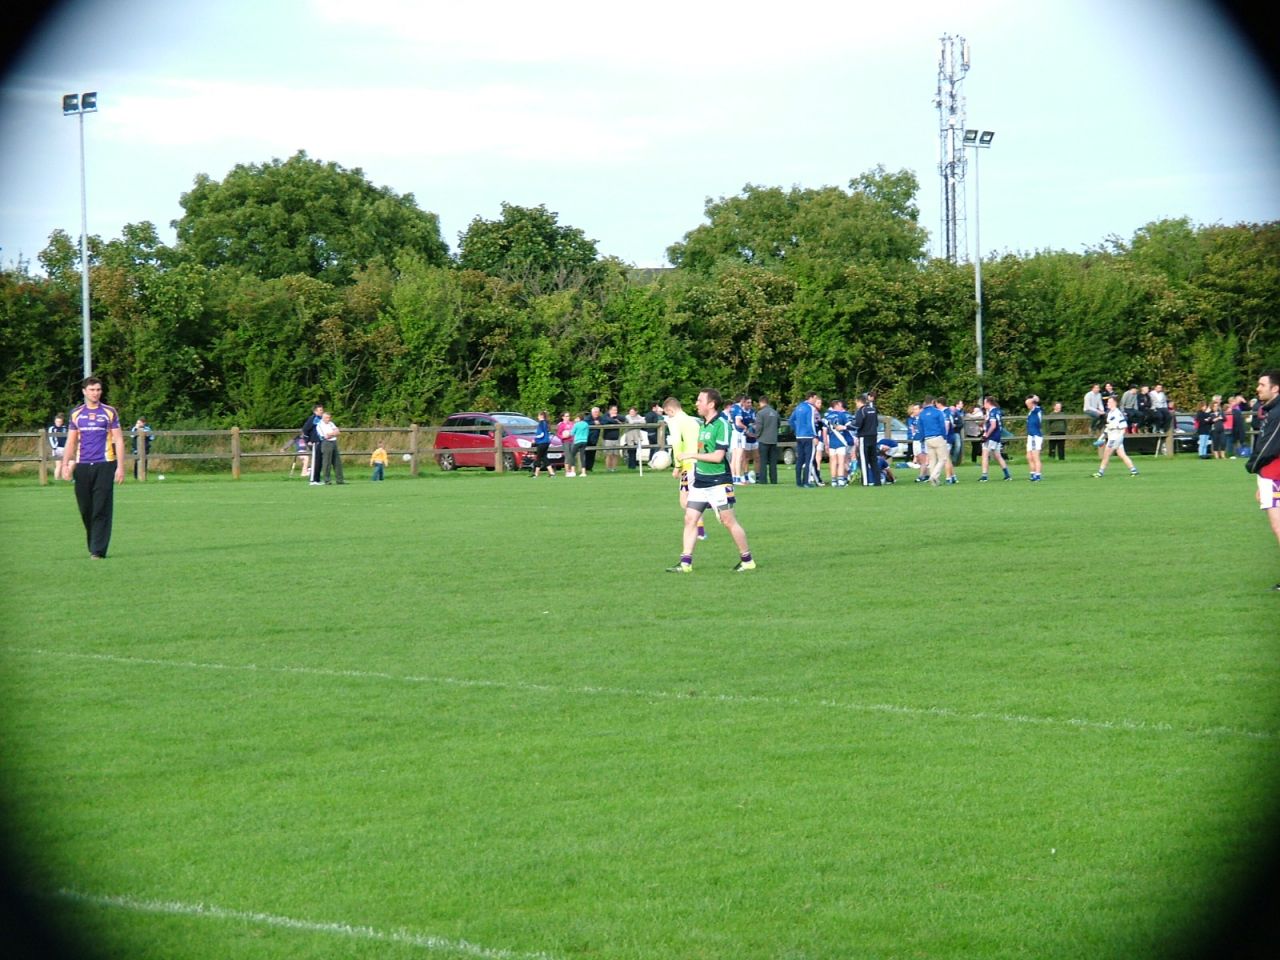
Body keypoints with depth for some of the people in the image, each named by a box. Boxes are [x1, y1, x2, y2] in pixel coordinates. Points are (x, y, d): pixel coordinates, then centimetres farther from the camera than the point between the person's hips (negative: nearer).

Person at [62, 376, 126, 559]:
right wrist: (65, 465, 3)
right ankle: (92, 546, 20)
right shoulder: (76, 414, 12)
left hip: (105, 465, -3)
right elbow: (71, 442, 15)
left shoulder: (110, 412, 5)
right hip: (82, 466, 3)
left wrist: (120, 467, -4)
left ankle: (98, 550, -9)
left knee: (101, 510, -8)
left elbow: (118, 440, 3)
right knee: (86, 509, 5)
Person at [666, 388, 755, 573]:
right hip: (700, 481, 8)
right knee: (690, 519, 1)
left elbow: (718, 456, -19)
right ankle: (686, 563, 3)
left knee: (728, 521, -2)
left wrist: (693, 455, -14)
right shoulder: (703, 424, 11)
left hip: (718, 482, -8)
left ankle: (747, 560, 11)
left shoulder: (721, 425, -14)